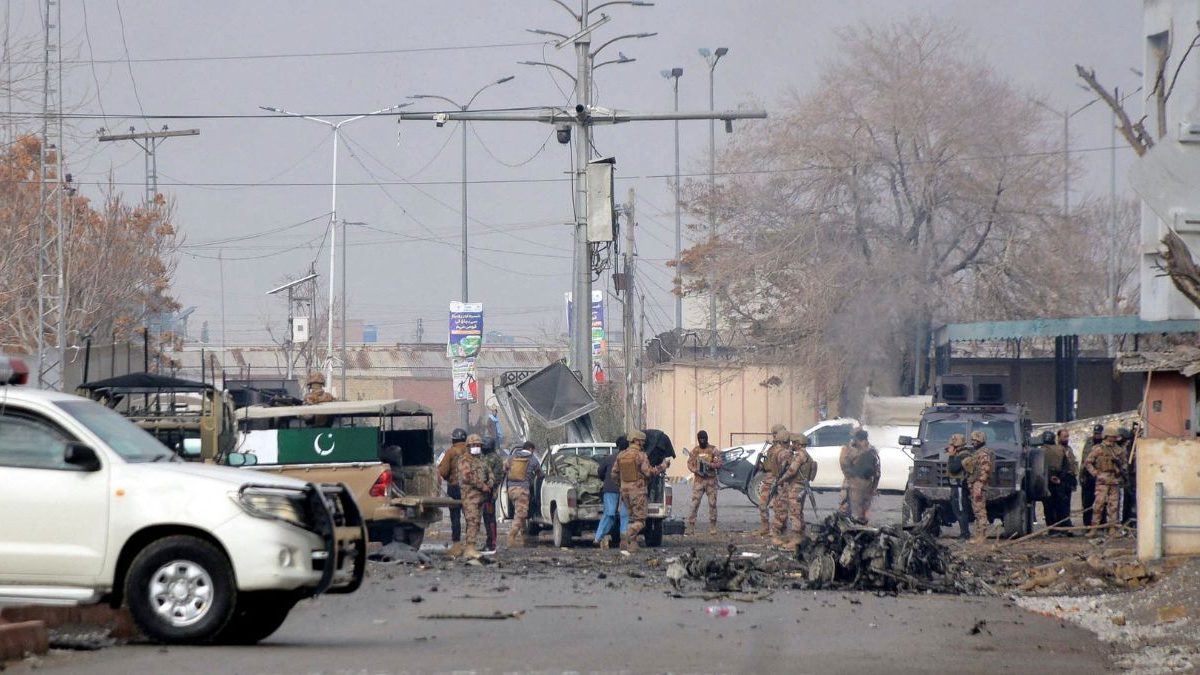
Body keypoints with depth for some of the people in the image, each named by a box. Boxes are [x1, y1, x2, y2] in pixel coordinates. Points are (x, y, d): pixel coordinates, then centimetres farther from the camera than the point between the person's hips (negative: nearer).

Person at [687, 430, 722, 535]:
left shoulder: (713, 450, 4)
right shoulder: (695, 451, 8)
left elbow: (719, 464, -3)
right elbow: (690, 464, 4)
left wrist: (709, 465, -20)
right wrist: (696, 470, -14)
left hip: (711, 480, 0)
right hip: (698, 479, 0)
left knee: (712, 504, 0)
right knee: (695, 503, -6)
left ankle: (712, 527, 5)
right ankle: (691, 526, -4)